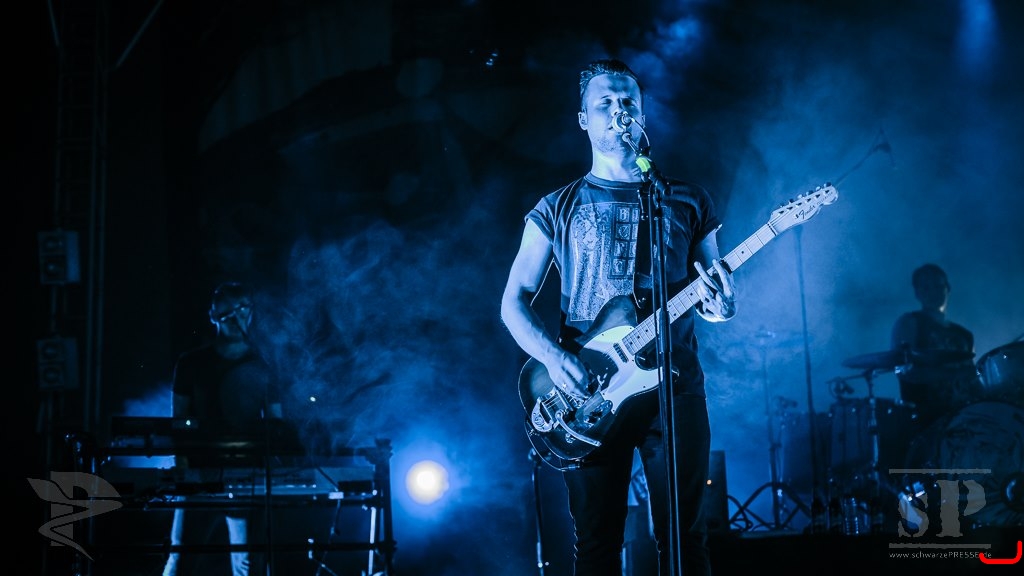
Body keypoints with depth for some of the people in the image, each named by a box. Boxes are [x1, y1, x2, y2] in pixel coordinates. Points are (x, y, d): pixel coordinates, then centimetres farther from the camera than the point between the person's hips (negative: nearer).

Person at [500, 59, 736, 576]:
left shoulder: (687, 201, 12)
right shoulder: (556, 209, 9)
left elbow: (709, 292, 15)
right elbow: (514, 302, 6)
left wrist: (719, 306, -10)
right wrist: (554, 358, -12)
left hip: (674, 384, 1)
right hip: (586, 392, 0)